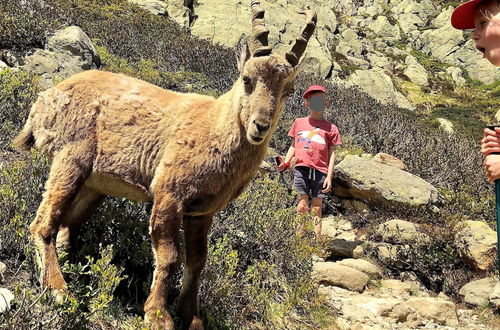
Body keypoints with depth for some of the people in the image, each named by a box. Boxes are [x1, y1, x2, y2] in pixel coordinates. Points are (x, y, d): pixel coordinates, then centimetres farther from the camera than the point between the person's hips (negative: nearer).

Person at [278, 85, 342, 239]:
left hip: (320, 172, 0)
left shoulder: (331, 128, 11)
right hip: (301, 169, 0)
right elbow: (293, 146, 20)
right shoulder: (299, 122, 16)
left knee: (316, 210, 3)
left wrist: (329, 177, -1)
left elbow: (332, 154, 7)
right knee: (302, 206, -6)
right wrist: (285, 163, 5)